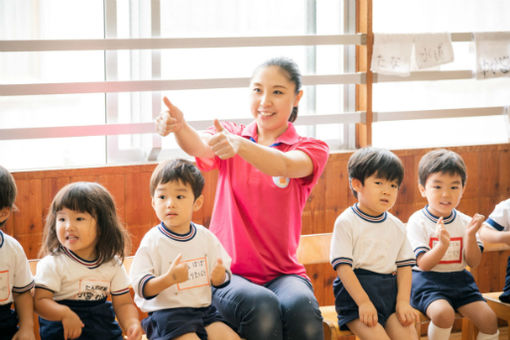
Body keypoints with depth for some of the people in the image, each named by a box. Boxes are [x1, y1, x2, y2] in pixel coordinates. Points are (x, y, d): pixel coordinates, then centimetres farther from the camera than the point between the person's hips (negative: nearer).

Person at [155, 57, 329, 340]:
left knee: (301, 307, -35)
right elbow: (199, 147, -15)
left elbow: (285, 166, -20)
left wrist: (239, 145, -41)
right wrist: (179, 126, -40)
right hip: (228, 272, 0)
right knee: (261, 306, -34)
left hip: (283, 273, 0)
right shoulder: (230, 135, 10)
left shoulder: (311, 149, 5)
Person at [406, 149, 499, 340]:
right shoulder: (417, 222, -8)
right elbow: (424, 264, -13)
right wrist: (443, 244, -31)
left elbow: (473, 262, 1)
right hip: (427, 281, -5)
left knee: (489, 319, -13)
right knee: (444, 313, -33)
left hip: (459, 279, 5)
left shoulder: (465, 222, 6)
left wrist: (470, 236, -16)